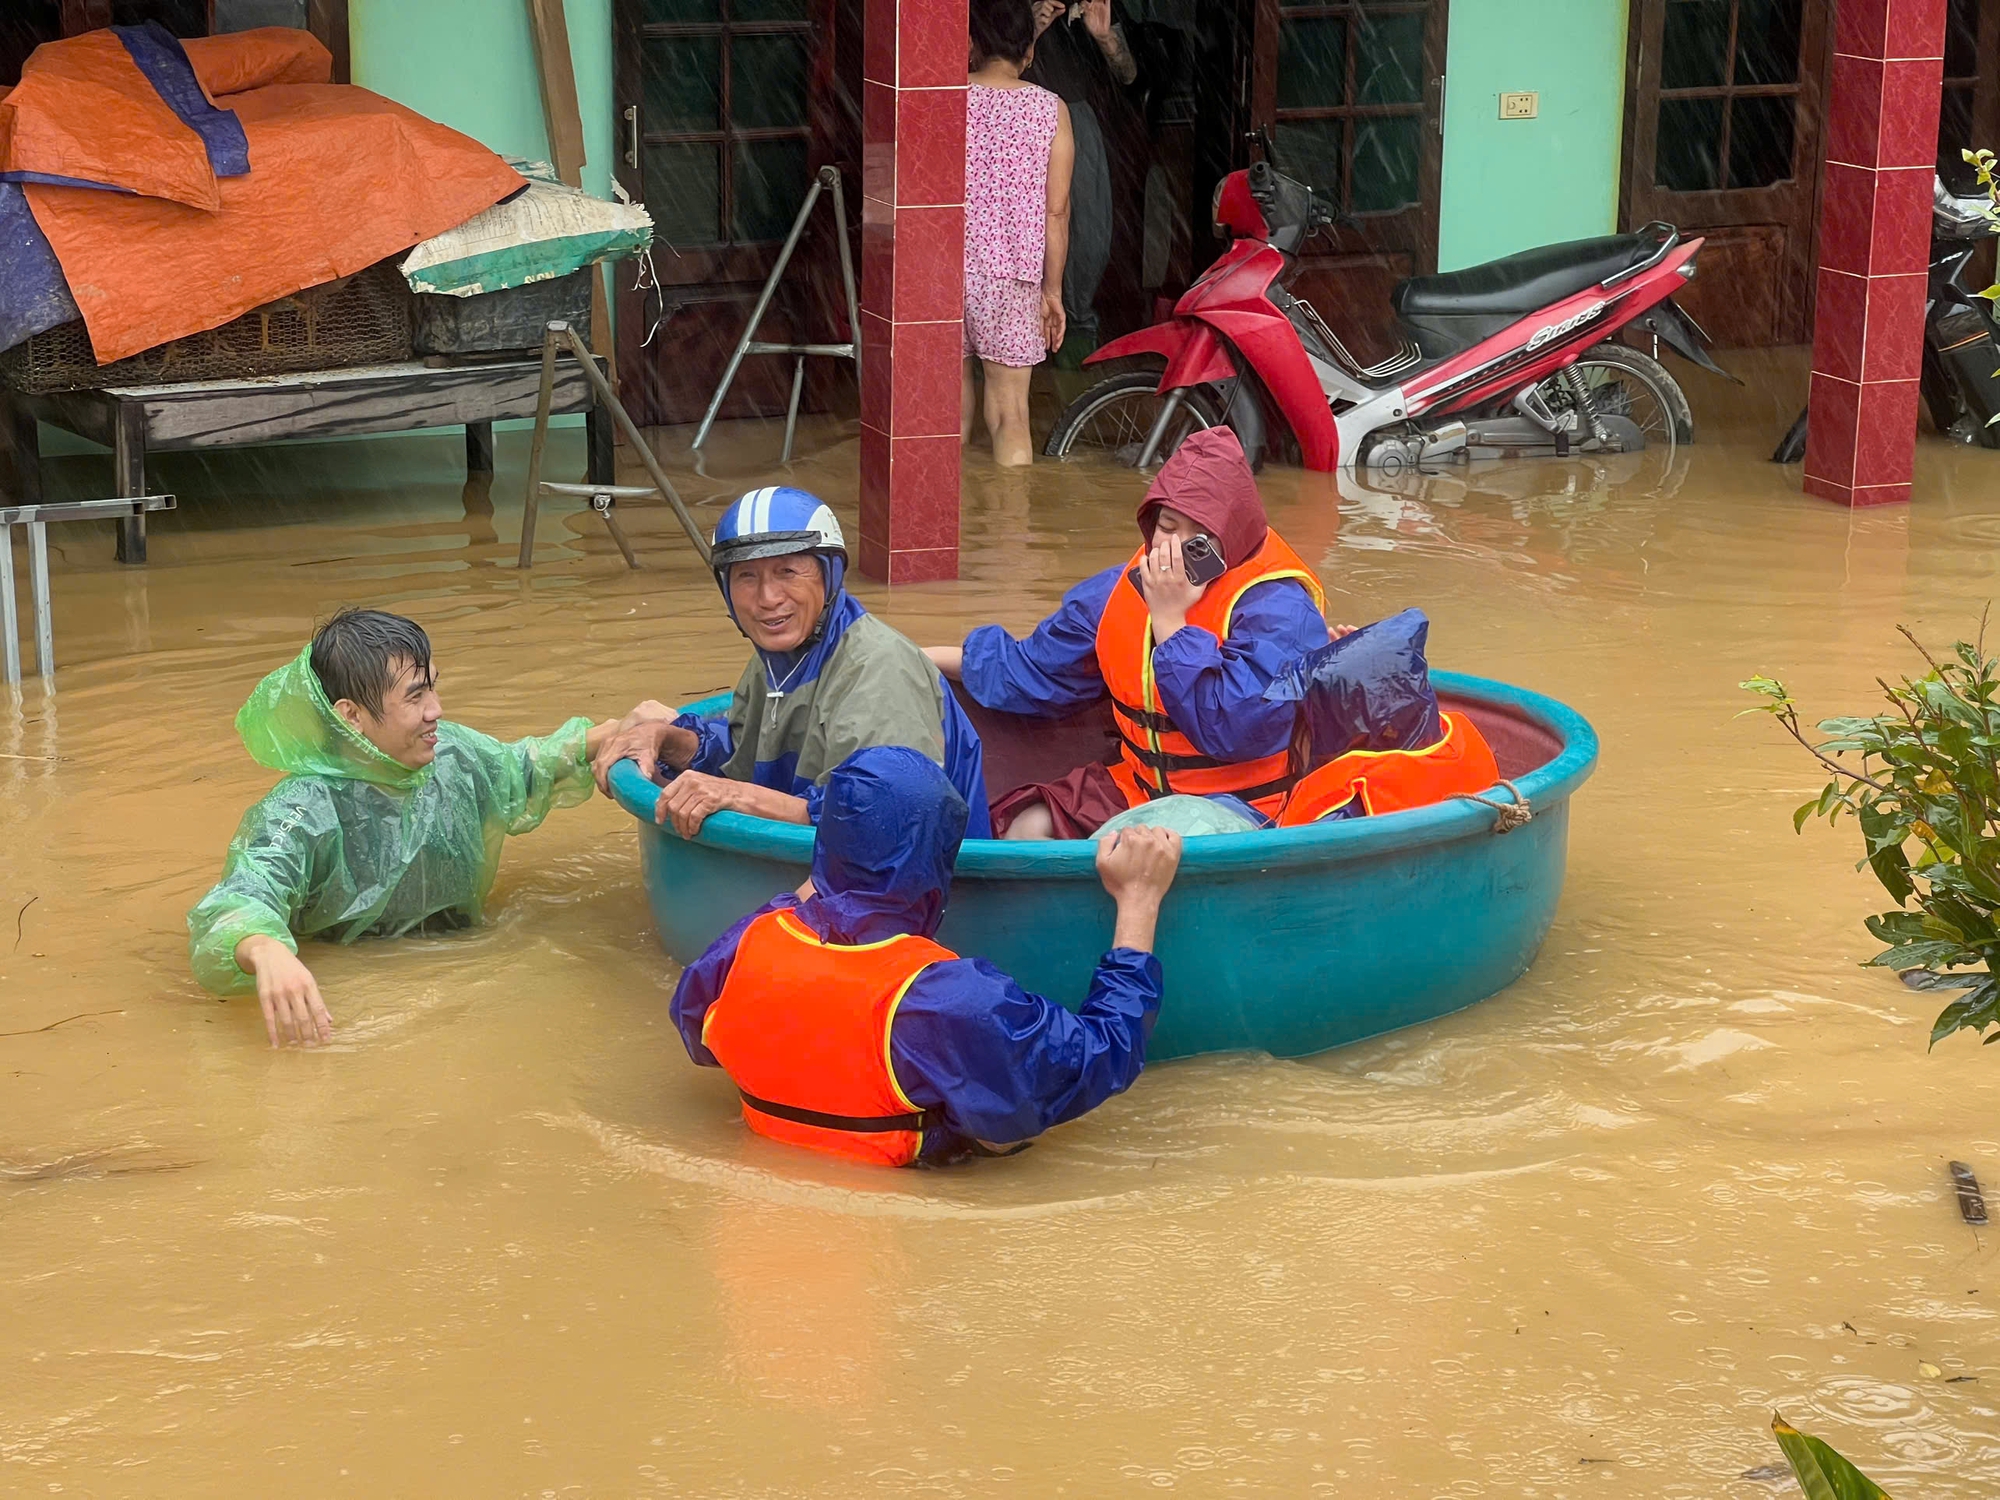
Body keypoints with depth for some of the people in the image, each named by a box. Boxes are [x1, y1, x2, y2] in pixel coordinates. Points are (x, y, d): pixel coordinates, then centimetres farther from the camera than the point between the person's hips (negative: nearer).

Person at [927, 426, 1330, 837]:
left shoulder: (1279, 608, -17)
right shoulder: (1125, 588, 5)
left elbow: (1235, 729, -29)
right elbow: (1029, 673, 16)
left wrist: (1170, 621, -23)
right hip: (1138, 789, 7)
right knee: (1028, 828, -13)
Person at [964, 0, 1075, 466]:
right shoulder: (1051, 109, -1)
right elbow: (1056, 212, -1)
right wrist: (1052, 290, 7)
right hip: (1012, 275, -1)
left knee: (953, 410, 13)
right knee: (1010, 415, 2)